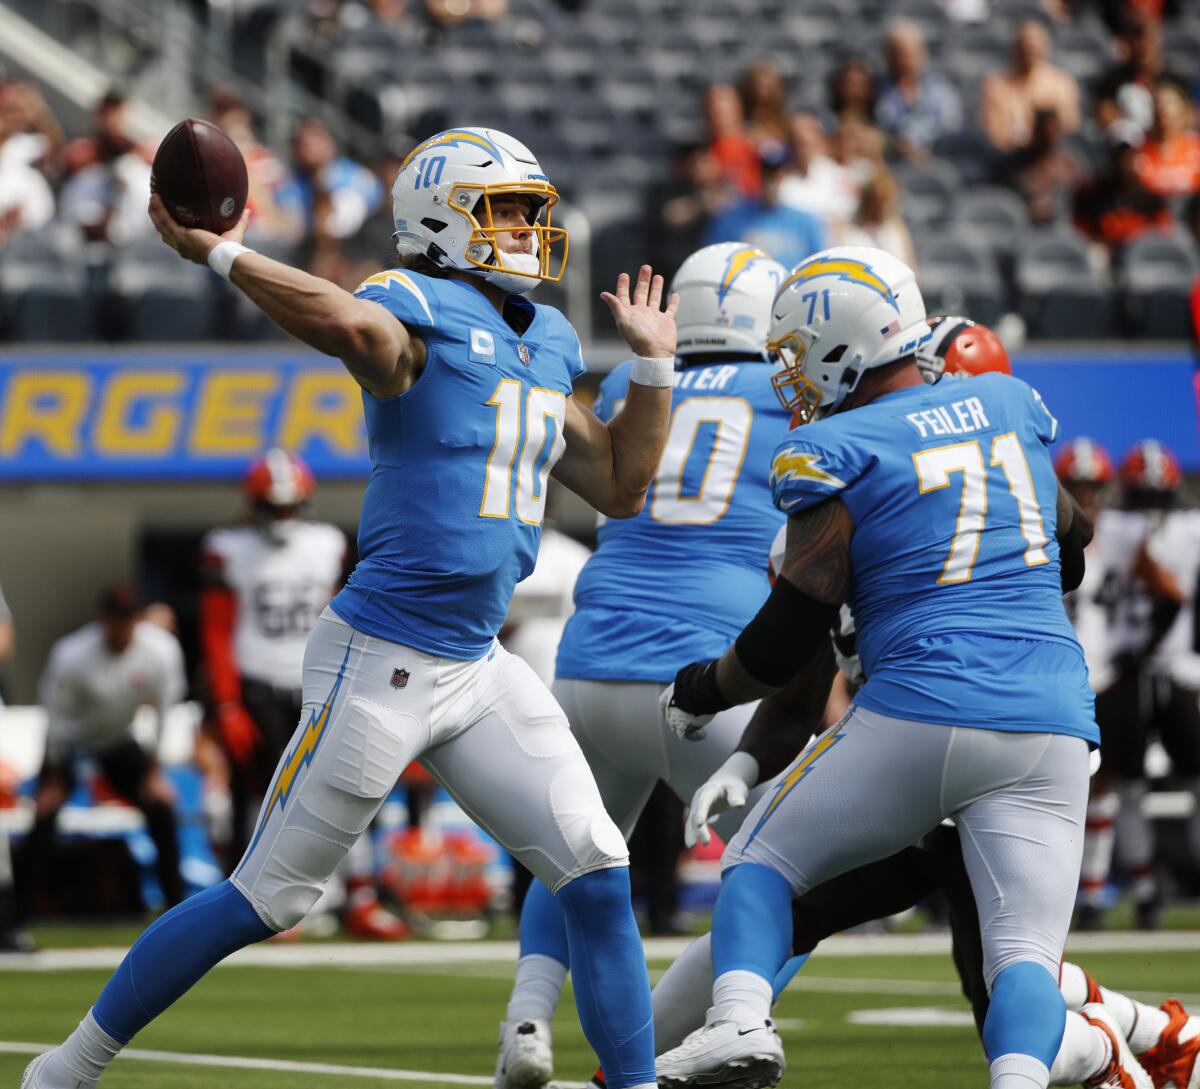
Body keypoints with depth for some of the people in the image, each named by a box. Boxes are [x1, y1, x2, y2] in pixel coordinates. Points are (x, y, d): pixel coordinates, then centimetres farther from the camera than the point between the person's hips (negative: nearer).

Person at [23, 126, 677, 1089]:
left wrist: (654, 363, 16)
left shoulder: (548, 344, 15)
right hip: (383, 658, -8)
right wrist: (219, 253, -32)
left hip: (480, 670, 8)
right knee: (268, 896, 0)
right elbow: (356, 329, -37)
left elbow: (619, 488, 21)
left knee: (598, 876, -1)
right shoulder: (416, 308, -11)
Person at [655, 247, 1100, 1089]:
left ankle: (740, 1019, -8)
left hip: (919, 711, -3)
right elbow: (1071, 552, 31)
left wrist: (701, 691, 13)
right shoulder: (1011, 404, 17)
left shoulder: (835, 450, 1)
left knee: (763, 860, 16)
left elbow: (795, 627, -3)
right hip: (1052, 728, 4)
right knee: (1026, 953, 0)